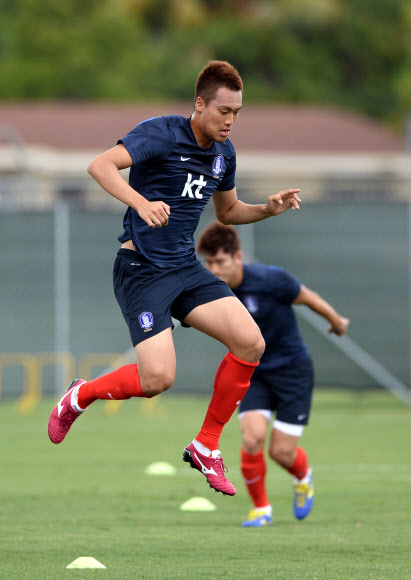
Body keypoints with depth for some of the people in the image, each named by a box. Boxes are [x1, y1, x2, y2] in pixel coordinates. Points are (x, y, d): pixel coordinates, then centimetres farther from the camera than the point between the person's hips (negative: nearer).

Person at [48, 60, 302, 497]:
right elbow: (100, 165, -28)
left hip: (186, 267, 7)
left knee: (251, 344, -10)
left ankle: (205, 448, 5)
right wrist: (141, 203, -43)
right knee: (158, 378, -19)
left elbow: (227, 211, 25)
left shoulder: (223, 152, 8)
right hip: (141, 269, -7)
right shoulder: (161, 133, -15)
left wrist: (269, 209, 6)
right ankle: (79, 397, 12)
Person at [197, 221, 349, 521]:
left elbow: (307, 297, -6)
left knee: (281, 451, -4)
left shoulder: (270, 280, -24)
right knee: (253, 437, -19)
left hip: (293, 368, -3)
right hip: (252, 371, 3)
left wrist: (336, 321, 8)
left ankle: (303, 477, 34)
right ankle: (261, 508, 3)